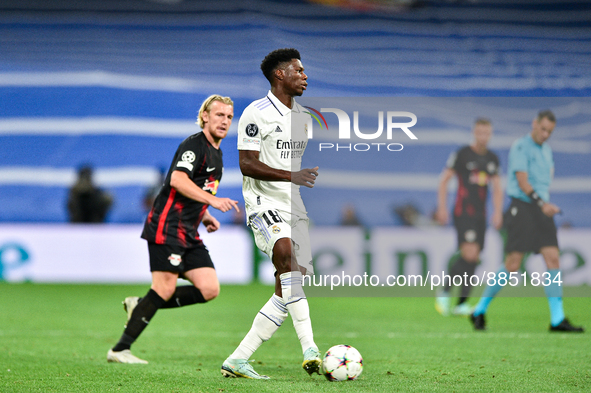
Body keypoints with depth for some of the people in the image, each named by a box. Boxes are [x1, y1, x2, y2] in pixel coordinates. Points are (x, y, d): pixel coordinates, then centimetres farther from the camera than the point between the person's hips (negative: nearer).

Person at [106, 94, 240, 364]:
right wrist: (212, 200, -28)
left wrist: (205, 217, 16)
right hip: (167, 227, -9)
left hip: (188, 234, 9)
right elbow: (178, 180, -25)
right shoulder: (194, 144, -10)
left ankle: (140, 306, 7)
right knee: (165, 289, -13)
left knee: (209, 289, -2)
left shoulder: (215, 154, 20)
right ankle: (119, 350, -6)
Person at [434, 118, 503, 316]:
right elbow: (444, 179, -3)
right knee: (470, 254, -20)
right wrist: (442, 208, -9)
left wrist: (498, 212, 2)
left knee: (474, 261, 3)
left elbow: (497, 188, 15)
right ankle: (445, 293, -5)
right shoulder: (462, 154, -6)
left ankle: (461, 304, 9)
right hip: (463, 212, -6)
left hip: (480, 215, 6)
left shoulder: (492, 159, 11)